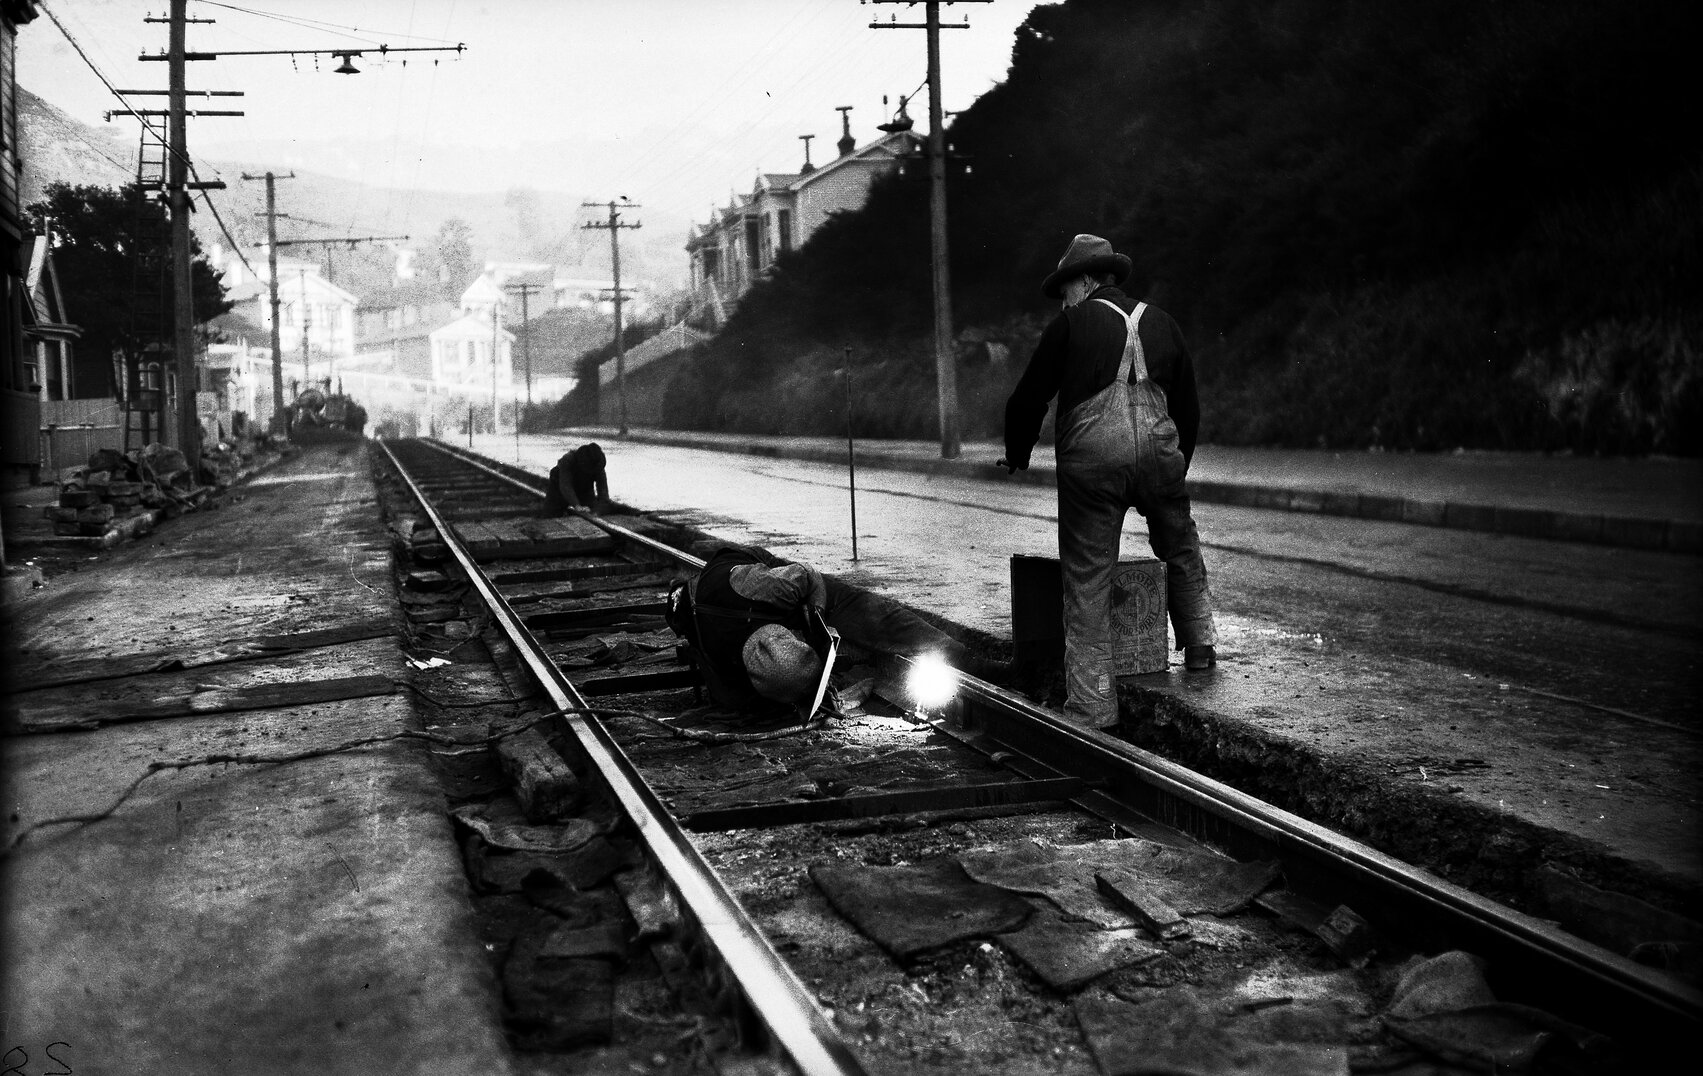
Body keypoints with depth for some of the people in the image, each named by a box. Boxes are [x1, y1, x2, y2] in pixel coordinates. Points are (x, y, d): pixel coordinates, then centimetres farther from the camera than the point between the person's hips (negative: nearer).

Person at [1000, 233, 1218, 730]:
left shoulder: (1071, 324, 4)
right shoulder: (1161, 322, 18)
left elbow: (1027, 399, 5)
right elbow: (1189, 406, 23)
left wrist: (1016, 458, 21)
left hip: (1090, 457, -3)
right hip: (1158, 450, 4)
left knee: (1087, 585, 3)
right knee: (1181, 550, 29)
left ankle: (1091, 711, 5)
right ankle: (1200, 647, 39)